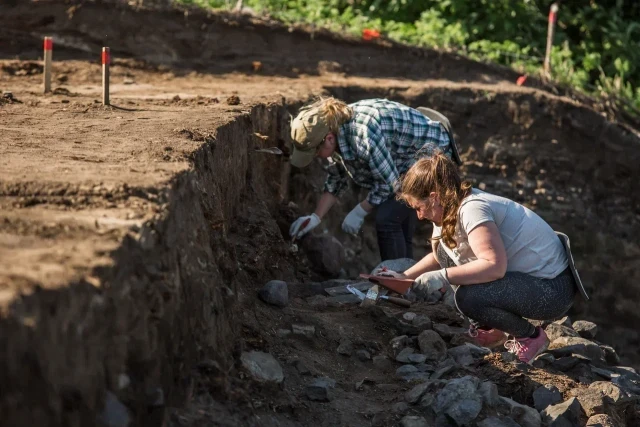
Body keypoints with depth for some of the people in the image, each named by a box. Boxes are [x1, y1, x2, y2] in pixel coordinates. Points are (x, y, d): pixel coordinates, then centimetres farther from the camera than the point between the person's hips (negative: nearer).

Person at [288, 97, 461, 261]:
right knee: (399, 230, 10)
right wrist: (316, 217, -2)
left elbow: (388, 182, -27)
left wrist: (359, 212, -15)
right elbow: (337, 181, 5)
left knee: (387, 219, -18)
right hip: (408, 160, 9)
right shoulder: (335, 132, -9)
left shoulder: (363, 134, -37)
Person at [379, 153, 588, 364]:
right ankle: (490, 330, 15)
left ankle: (530, 336, -4)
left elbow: (495, 265, -36)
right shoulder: (448, 210, 6)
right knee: (446, 248, 8)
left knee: (468, 297, -31)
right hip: (525, 275, 10)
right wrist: (405, 277, 7)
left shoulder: (472, 209, -24)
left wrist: (442, 277, -31)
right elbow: (438, 258, 20)